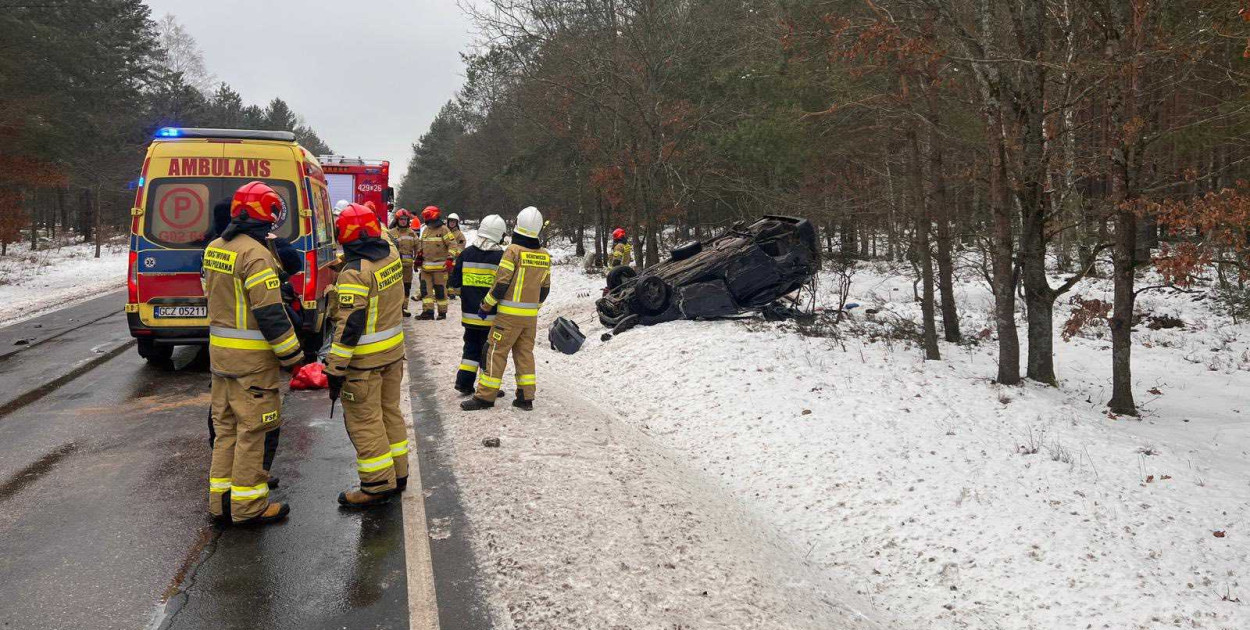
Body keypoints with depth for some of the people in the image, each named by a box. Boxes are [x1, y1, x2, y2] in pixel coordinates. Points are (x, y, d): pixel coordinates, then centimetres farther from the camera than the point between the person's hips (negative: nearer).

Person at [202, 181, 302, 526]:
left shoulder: (214, 249, 10)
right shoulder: (255, 254, -19)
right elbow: (270, 313, -20)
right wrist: (291, 355, -13)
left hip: (219, 351, 9)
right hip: (252, 357, -9)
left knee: (226, 425, 16)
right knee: (256, 429, 0)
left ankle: (221, 498, 24)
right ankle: (248, 505, 6)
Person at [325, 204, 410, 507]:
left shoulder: (355, 272, -21)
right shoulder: (392, 256, 0)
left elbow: (349, 326, -22)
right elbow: (383, 239, 28)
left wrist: (335, 369, -18)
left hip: (365, 360, -8)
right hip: (394, 351, 8)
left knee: (364, 421, 2)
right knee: (390, 411, 19)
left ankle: (378, 485, 8)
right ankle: (398, 473, 29)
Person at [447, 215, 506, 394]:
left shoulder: (466, 254, -1)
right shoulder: (501, 256, -11)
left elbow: (454, 283, 4)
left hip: (470, 313, 4)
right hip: (492, 315, -4)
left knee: (471, 347, 18)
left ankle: (464, 382, 15)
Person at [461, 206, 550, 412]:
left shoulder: (513, 251, -13)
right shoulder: (545, 256, 6)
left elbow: (501, 283, -15)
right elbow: (545, 288, 13)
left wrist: (485, 306, -6)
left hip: (510, 314, -6)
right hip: (531, 316, 6)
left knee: (496, 352, 0)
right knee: (525, 353, 13)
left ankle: (485, 396, 2)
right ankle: (526, 397, 13)